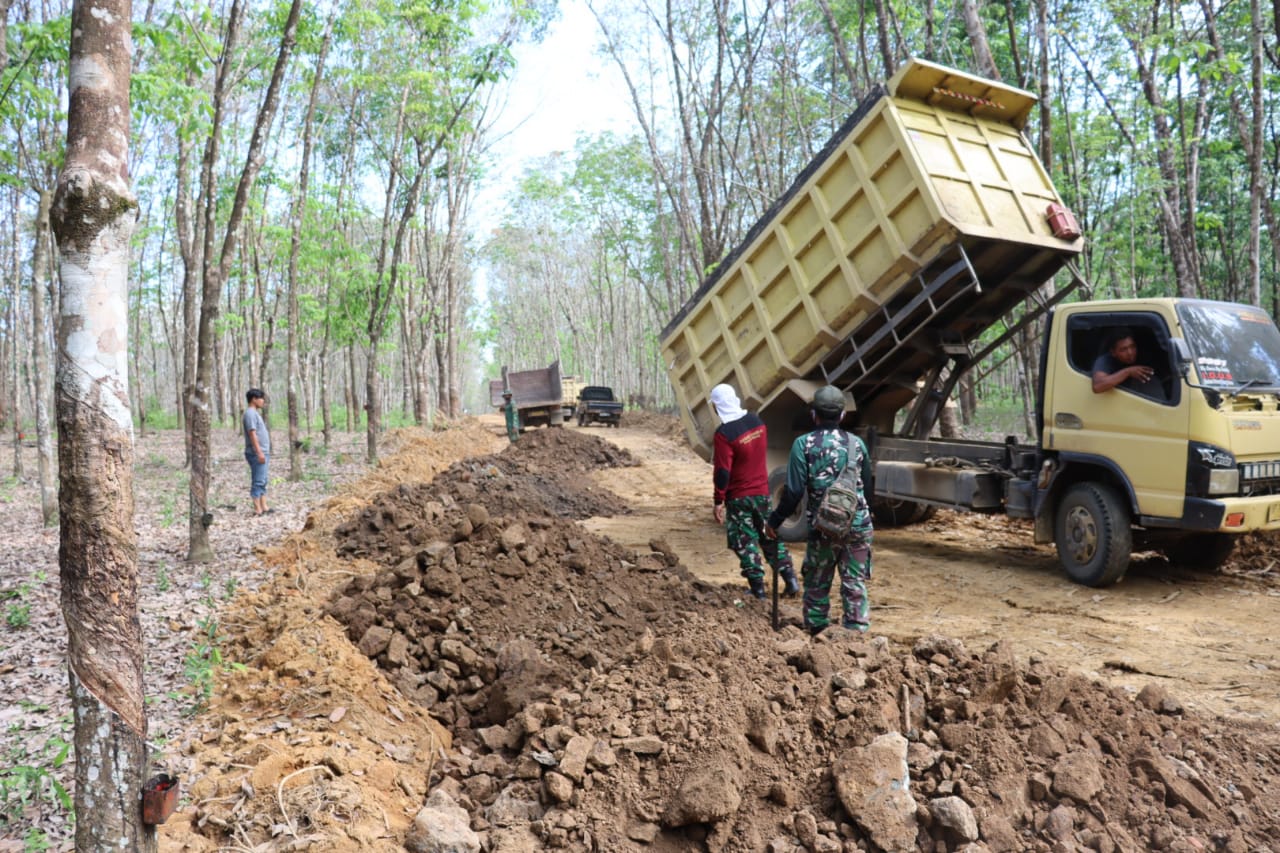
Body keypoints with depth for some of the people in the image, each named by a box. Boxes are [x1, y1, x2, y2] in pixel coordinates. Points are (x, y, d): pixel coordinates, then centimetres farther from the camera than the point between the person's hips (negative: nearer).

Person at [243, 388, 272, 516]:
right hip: (256, 454, -10)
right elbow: (252, 434, -20)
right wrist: (259, 452, -23)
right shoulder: (250, 413, -12)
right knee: (258, 481, -8)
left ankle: (264, 507, 15)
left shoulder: (255, 413, 19)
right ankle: (257, 509, -6)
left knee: (263, 481, 11)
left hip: (262, 453, 10)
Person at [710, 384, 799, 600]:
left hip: (739, 497, -6)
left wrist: (718, 502, -12)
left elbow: (722, 472, -20)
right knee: (770, 536, 16)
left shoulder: (724, 434, -21)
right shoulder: (756, 421, 0)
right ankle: (790, 578, 12)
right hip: (762, 490, 6)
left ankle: (757, 587, 9)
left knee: (745, 541, 6)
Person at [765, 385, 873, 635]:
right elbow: (866, 484, 11)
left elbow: (794, 490, -12)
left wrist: (774, 520, -1)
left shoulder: (804, 444, -8)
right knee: (855, 585, 10)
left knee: (816, 585, 14)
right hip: (858, 527, 2)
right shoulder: (856, 443, 3)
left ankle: (817, 635, 22)